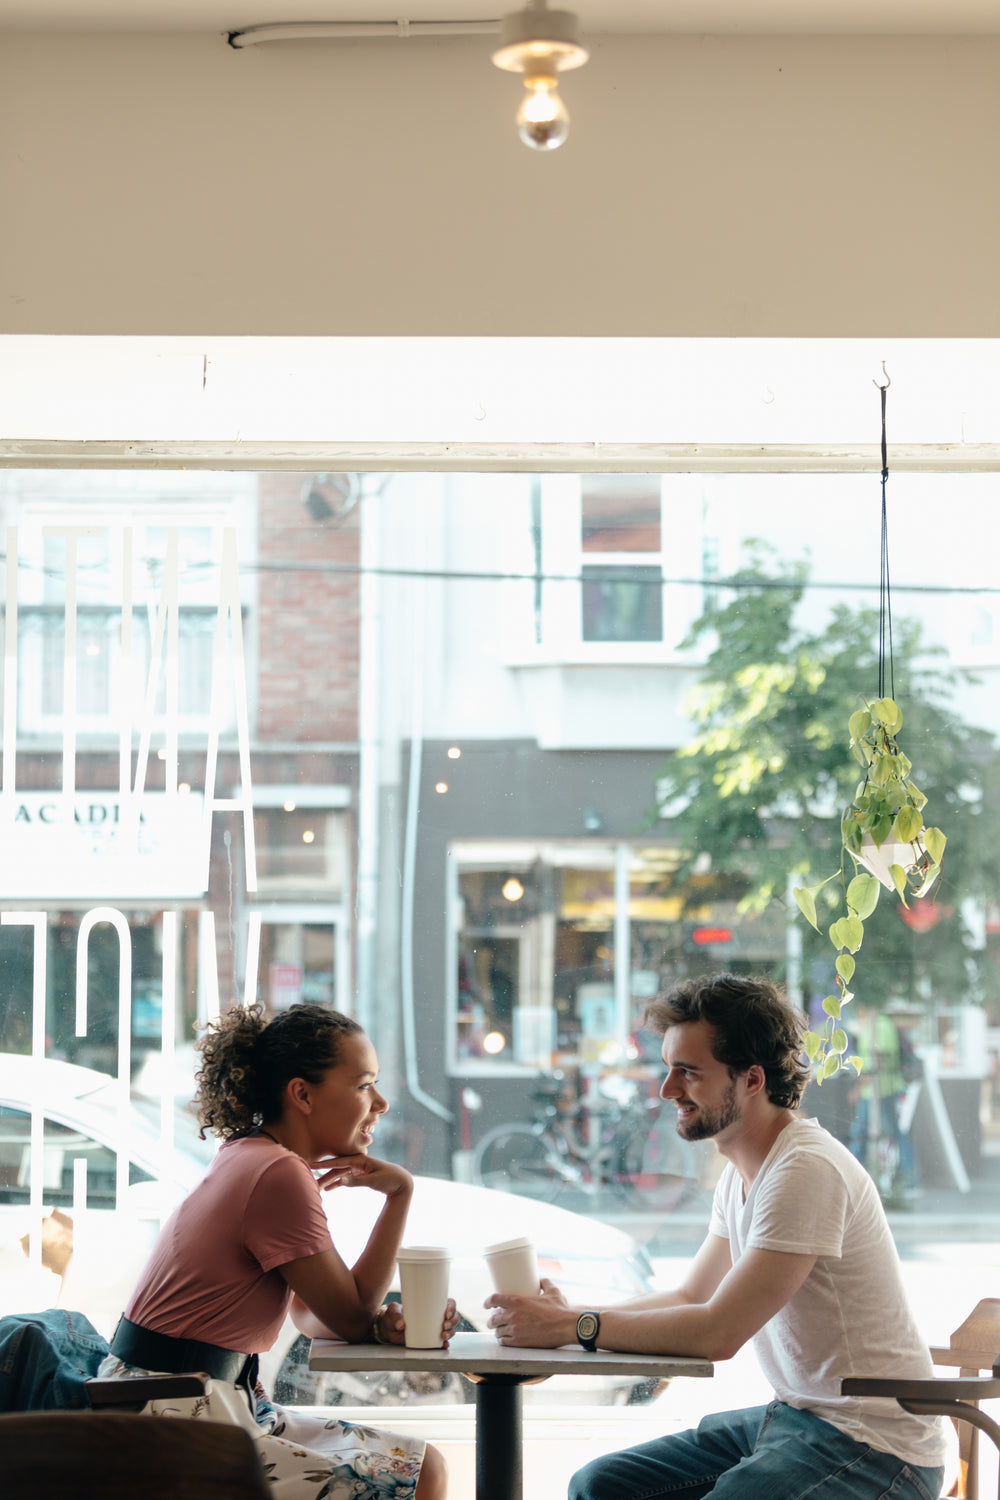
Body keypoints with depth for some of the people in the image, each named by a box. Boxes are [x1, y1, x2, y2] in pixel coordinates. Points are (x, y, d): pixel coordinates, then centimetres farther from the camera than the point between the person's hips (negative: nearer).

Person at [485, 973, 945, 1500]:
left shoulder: (807, 1170, -21)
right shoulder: (741, 1172, 11)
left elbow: (718, 1332, -23)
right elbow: (691, 1297, 18)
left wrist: (573, 1325, -17)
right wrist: (564, 1313, 3)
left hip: (872, 1444, -10)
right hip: (790, 1415, 10)